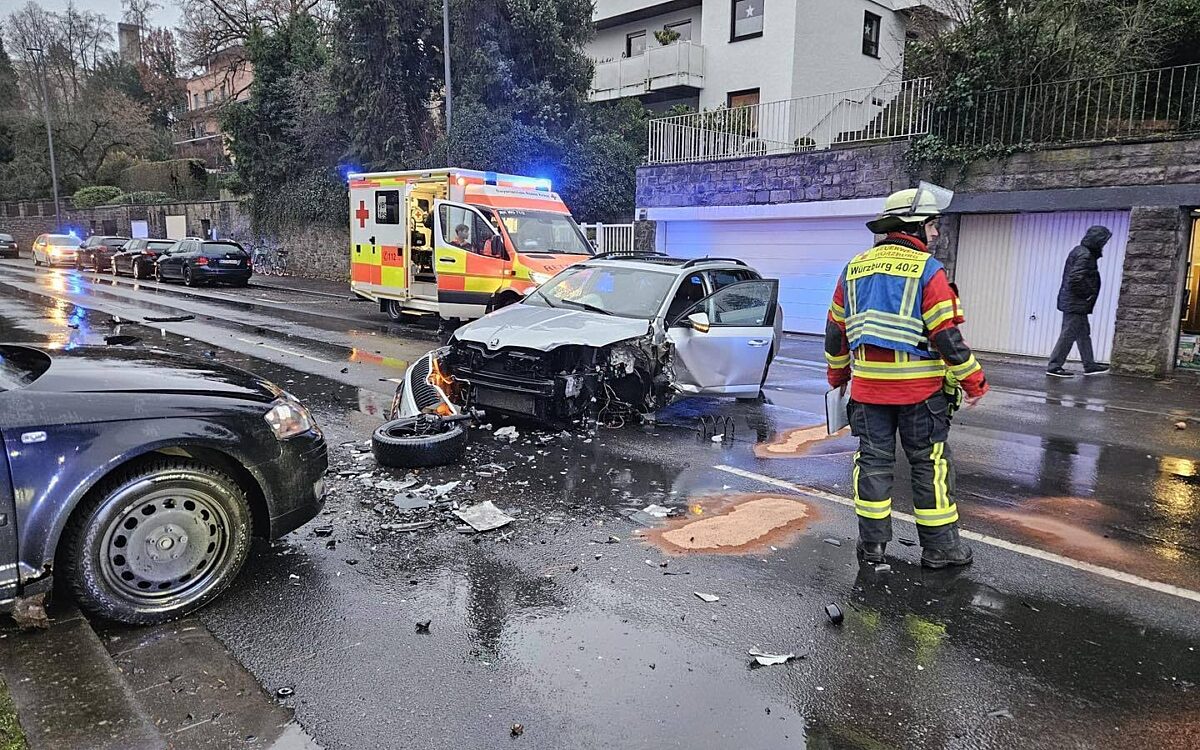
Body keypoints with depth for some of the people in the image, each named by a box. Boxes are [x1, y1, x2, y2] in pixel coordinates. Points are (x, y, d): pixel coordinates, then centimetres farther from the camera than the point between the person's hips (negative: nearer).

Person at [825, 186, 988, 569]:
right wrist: (974, 382, -3)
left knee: (873, 460, 10)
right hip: (919, 388, -4)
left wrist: (837, 375, 24)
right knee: (930, 464, 7)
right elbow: (947, 335, -13)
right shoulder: (927, 270, -10)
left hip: (867, 387, 4)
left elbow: (835, 330, 13)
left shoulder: (854, 268, 7)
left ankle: (872, 542, 16)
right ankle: (939, 545, 15)